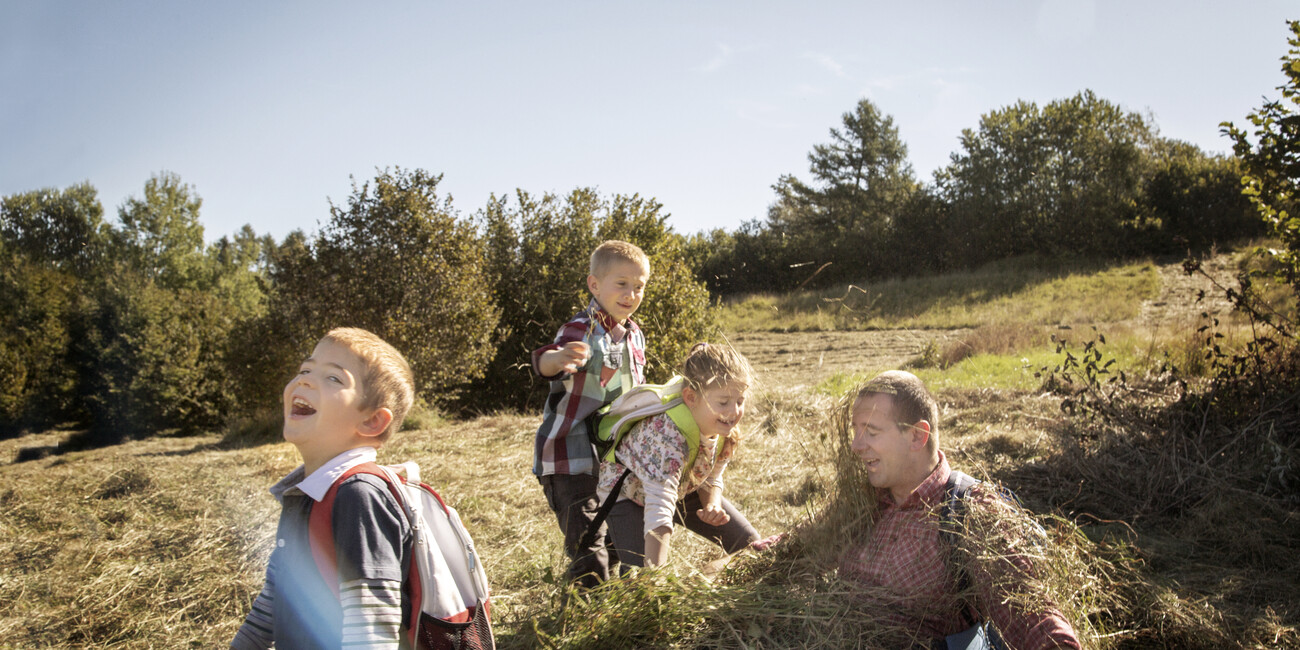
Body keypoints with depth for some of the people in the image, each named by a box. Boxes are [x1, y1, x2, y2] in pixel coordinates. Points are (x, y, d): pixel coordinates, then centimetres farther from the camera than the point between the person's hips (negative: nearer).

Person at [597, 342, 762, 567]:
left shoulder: (726, 430, -20)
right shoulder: (668, 434, -44)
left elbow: (710, 480, -2)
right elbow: (658, 514, -49)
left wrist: (712, 506, -24)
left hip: (681, 487, 7)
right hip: (628, 491, -6)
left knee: (748, 543, 3)